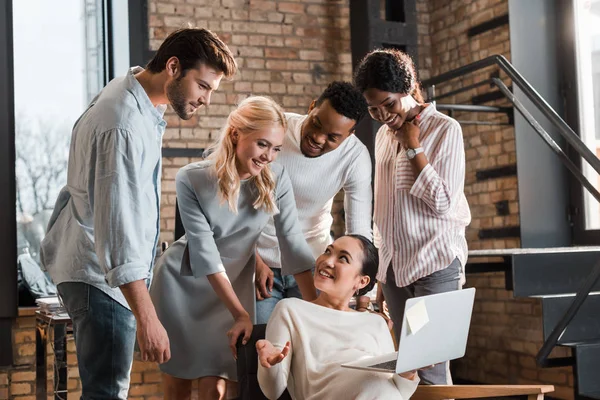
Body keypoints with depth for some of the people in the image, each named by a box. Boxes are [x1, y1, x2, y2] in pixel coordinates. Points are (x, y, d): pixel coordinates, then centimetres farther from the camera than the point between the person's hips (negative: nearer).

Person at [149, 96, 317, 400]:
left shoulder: (276, 179, -14)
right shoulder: (191, 180, -21)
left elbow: (293, 244, -12)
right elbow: (205, 251, -22)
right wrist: (241, 315, -25)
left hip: (232, 284, 1)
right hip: (181, 284, -1)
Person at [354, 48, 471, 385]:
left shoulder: (445, 129, -6)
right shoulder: (384, 134, 13)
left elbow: (443, 203, -12)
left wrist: (413, 148, -11)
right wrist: (383, 274, 16)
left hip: (435, 263, -6)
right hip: (394, 265, 6)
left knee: (431, 365, -8)